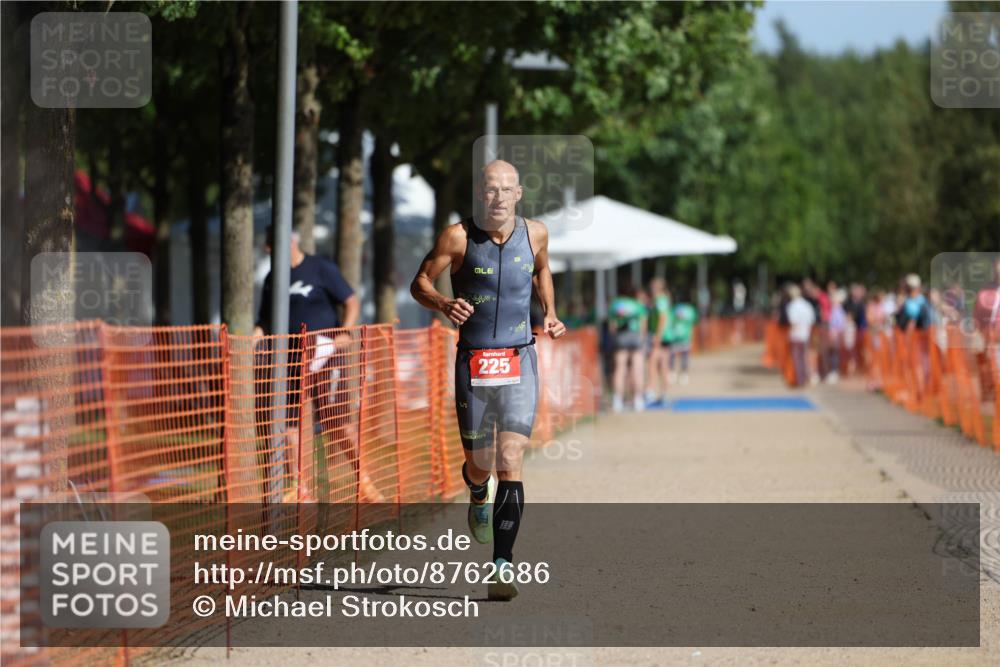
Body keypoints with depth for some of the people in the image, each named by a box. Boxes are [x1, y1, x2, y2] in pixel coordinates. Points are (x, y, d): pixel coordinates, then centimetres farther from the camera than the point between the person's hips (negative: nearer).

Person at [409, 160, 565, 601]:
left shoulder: (535, 233, 2)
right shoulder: (459, 237, -6)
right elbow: (419, 284, -1)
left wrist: (550, 313, 8)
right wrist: (444, 304, -22)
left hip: (518, 363, 0)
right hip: (473, 362, 0)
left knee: (510, 463, -13)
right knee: (479, 464, 9)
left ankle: (503, 565, -14)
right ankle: (479, 494, 48)